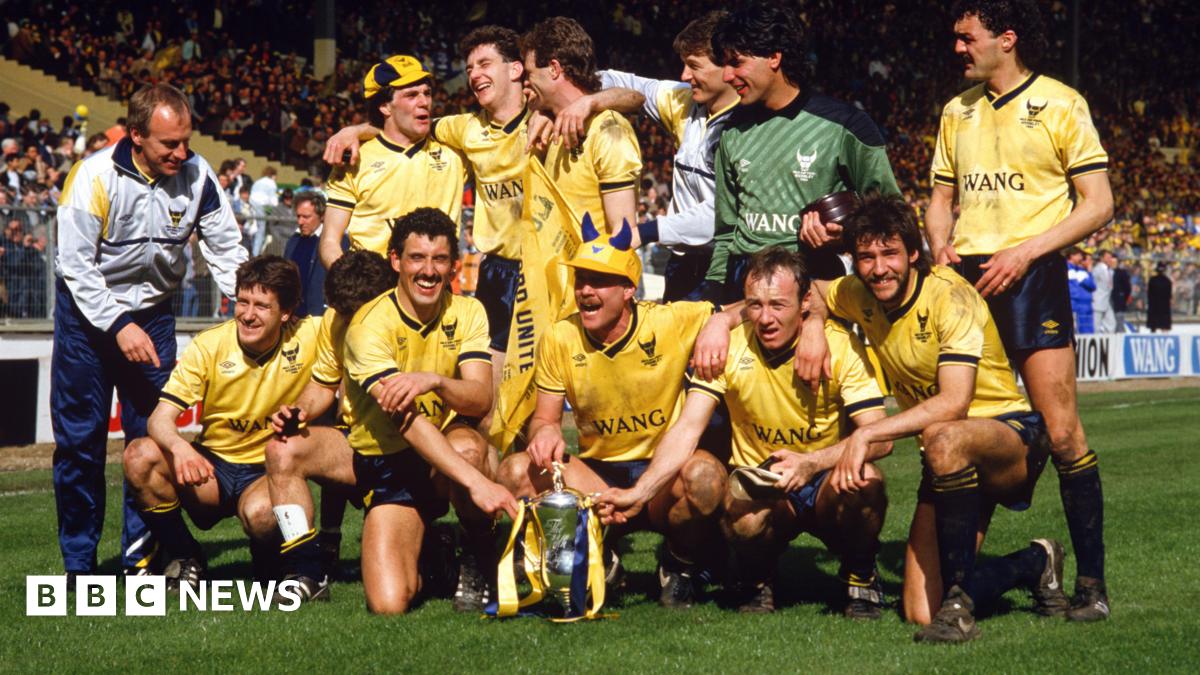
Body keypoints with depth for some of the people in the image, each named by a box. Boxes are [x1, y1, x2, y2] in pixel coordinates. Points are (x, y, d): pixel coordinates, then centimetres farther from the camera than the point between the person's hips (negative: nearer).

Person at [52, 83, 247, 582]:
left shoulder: (197, 175, -11)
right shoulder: (95, 176, -21)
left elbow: (226, 250, -3)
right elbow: (76, 264, -18)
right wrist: (118, 326, -25)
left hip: (151, 312, 3)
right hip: (88, 311, -3)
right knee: (80, 438, 0)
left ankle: (142, 555, 9)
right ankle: (79, 565, 10)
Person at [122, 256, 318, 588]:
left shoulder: (309, 337, -12)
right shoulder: (208, 346, -10)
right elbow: (160, 418, -16)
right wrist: (179, 446, -40)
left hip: (268, 473, -2)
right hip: (212, 466, 2)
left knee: (261, 512, -38)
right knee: (139, 456, -26)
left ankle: (268, 567, 2)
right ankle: (184, 558, -4)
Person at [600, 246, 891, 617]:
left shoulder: (841, 347, -12)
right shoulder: (728, 347, -7)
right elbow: (687, 429, -12)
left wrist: (813, 463, -36)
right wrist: (639, 493, -26)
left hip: (824, 486, 0)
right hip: (759, 487, 0)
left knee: (865, 480, -33)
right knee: (743, 516, -34)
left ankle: (860, 576, -2)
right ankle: (756, 582, 3)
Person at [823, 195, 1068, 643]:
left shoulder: (949, 296, -19)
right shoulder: (859, 297, -1)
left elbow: (953, 403, -30)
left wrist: (866, 434, -32)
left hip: (1012, 437, -7)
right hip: (952, 464, 7)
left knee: (944, 439, -43)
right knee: (920, 613, -6)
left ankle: (959, 604, -30)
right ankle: (1034, 564, 21)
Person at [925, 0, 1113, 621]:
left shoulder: (1060, 104, 1)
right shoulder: (957, 112, 18)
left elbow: (1098, 204, -3)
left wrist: (1025, 250, -13)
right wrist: (939, 246, 2)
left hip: (1032, 276, -5)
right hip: (965, 279, 5)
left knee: (1062, 433, -9)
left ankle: (1091, 580, -3)